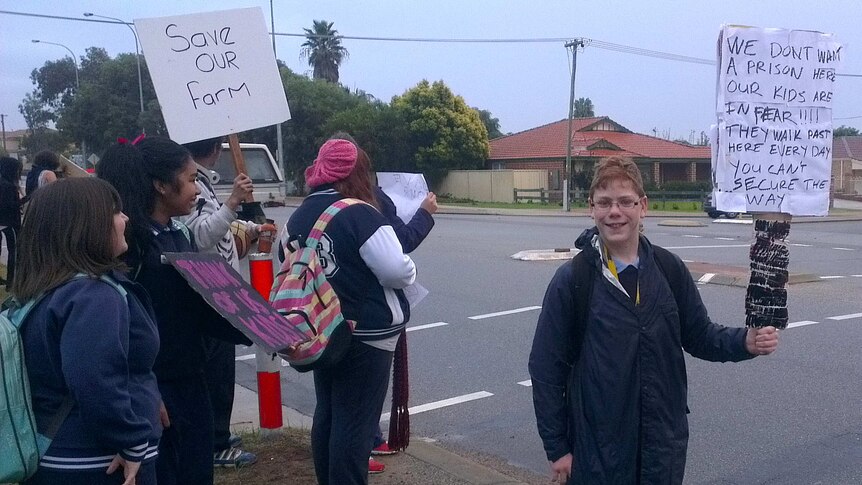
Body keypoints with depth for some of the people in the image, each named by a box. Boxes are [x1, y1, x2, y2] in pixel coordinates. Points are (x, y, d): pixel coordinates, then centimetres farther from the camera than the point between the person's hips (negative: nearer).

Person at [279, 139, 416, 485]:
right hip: (365, 334, -8)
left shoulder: (299, 217, 6)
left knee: (327, 413, 18)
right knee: (356, 421, 0)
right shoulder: (359, 214, -18)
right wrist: (412, 270, 0)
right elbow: (397, 271, -21)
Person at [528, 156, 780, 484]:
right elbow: (546, 368, -6)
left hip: (665, 444, 3)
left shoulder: (669, 269, -1)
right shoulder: (572, 280, -10)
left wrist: (745, 342, -11)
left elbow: (699, 336, 9)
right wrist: (557, 447, -5)